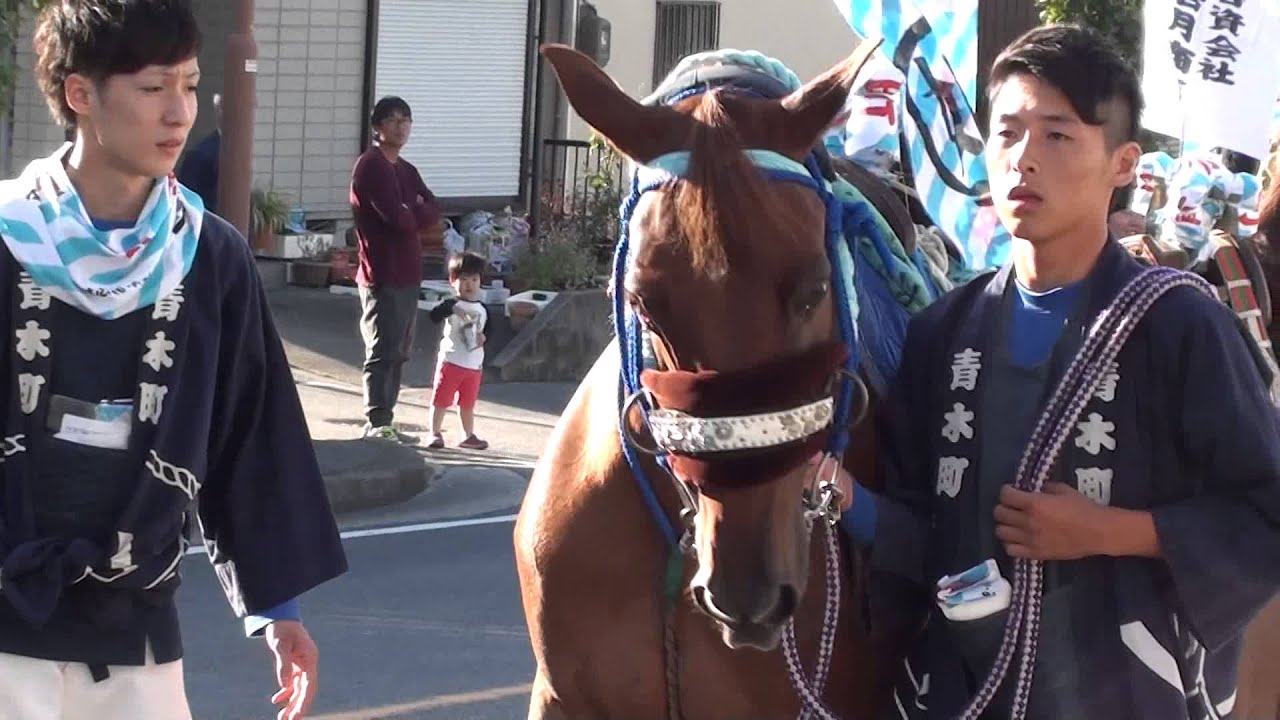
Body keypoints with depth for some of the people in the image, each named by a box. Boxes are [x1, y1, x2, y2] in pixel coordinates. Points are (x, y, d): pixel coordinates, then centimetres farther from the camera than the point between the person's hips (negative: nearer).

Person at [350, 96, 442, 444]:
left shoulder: (406, 170, 19)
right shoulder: (371, 166, -10)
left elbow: (433, 212, 6)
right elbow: (397, 217, -21)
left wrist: (411, 214, -12)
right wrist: (418, 213, -2)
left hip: (407, 275, 9)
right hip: (382, 275, -9)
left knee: (397, 353, 11)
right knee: (382, 352, -9)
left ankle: (384, 424, 17)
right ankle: (377, 424, -9)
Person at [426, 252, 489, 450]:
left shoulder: (482, 310, 9)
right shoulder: (451, 305, -7)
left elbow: (486, 331, 19)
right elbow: (434, 315, -25)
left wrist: (482, 338, -3)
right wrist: (452, 309, -40)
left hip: (474, 365, 5)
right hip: (451, 362, -5)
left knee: (468, 404, 13)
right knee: (441, 400, -1)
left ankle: (469, 436, 21)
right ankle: (435, 434, 6)